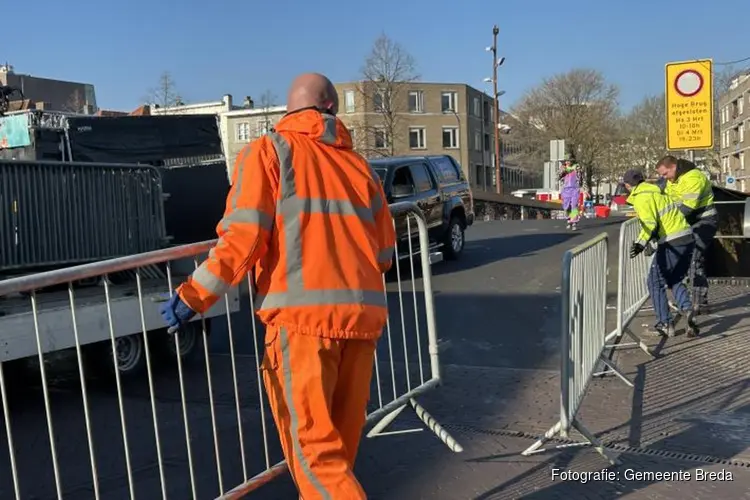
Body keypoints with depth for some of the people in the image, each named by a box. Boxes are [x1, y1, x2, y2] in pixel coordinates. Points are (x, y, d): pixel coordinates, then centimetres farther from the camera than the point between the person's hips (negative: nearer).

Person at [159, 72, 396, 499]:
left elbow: (244, 236, -7)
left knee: (311, 442, 1)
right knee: (341, 439, 16)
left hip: (303, 312, -5)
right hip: (363, 313, 5)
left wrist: (195, 296, 2)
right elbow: (385, 253, 17)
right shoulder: (358, 164, 19)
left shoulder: (268, 150, 6)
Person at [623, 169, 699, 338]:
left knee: (656, 282, 4)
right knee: (675, 281, 21)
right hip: (687, 239, 9)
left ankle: (665, 324, 5)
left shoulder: (641, 198, -8)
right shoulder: (654, 191, 19)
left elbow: (650, 224, -21)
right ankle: (687, 309, -2)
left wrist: (640, 244, -33)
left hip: (671, 243, -9)